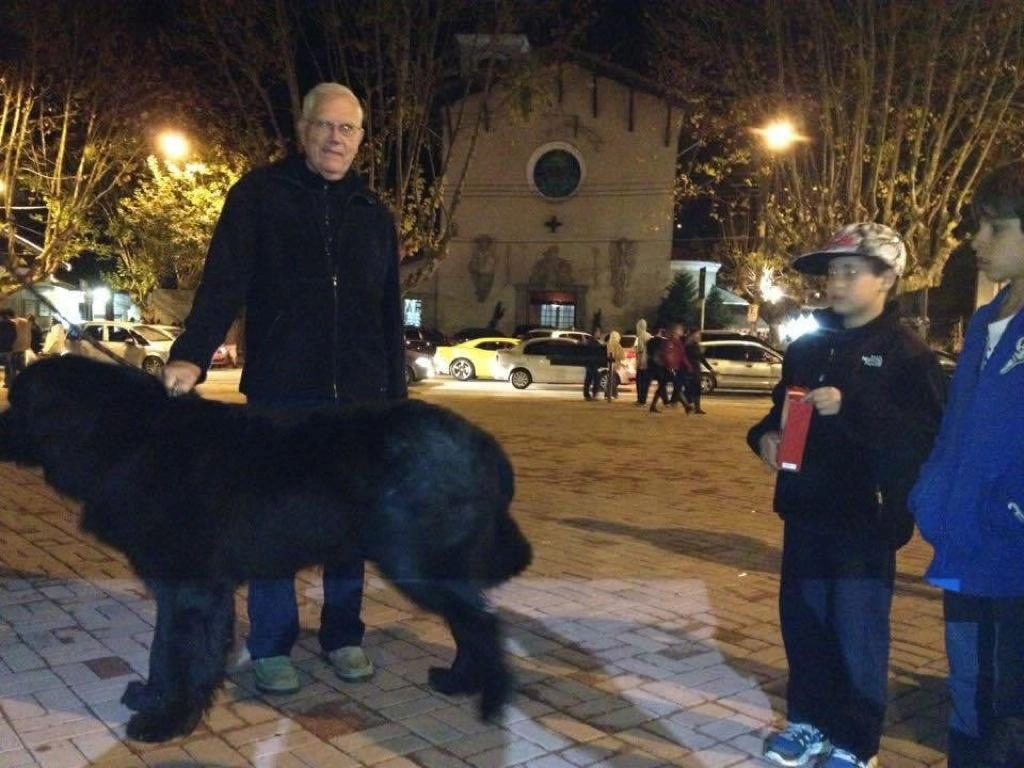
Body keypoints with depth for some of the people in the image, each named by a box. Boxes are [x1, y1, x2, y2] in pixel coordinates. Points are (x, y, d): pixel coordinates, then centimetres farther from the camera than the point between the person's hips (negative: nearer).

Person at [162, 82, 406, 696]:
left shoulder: (374, 213, 12)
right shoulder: (260, 195, 2)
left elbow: (390, 313, 13)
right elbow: (224, 281, -9)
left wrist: (396, 395, 9)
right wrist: (192, 354, -25)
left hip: (357, 395, 3)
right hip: (281, 392, -3)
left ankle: (344, 636, 23)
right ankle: (272, 647, 16)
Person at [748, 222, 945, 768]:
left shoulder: (907, 352, -8)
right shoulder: (808, 347, 11)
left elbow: (927, 432, -18)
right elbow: (781, 407, 22)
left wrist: (850, 407, -27)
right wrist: (766, 435, 1)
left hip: (866, 516, -6)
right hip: (807, 508, 6)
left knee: (857, 632, 1)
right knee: (803, 621, 14)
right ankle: (809, 721, 31)